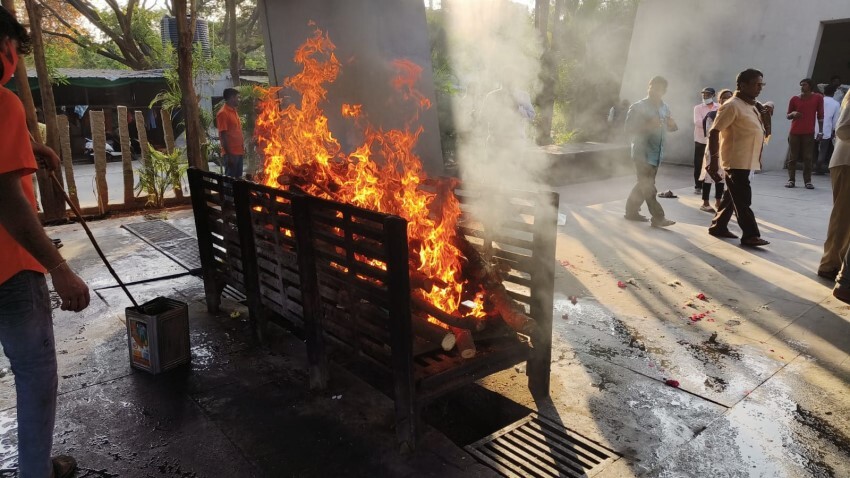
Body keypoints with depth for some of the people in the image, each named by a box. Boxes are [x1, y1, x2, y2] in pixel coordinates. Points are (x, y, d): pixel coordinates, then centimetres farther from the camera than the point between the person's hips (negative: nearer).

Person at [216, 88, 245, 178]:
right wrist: (229, 154, -19)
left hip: (239, 152, 9)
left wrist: (243, 148, 16)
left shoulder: (234, 111, 16)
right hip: (231, 153, -9)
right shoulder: (223, 113, -12)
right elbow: (223, 135, -16)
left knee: (238, 177, 12)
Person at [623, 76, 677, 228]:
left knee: (644, 185, 14)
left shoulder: (664, 108, 11)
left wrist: (672, 124, -4)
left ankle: (631, 211, 26)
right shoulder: (638, 107, -8)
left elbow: (670, 127, 20)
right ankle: (658, 217, -2)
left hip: (657, 153, 7)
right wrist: (647, 126, -24)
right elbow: (628, 128, -14)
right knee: (648, 187, -6)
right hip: (643, 153, -7)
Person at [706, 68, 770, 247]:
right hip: (735, 161, -9)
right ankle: (750, 235, -2)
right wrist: (713, 160, -22)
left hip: (745, 161, 9)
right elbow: (714, 133, -18)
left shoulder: (752, 106, 15)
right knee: (742, 199, -6)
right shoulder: (732, 106, -13)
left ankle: (718, 226, 24)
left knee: (732, 197, 14)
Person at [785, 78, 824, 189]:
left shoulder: (818, 98, 4)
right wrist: (793, 114, -12)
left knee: (808, 158, -3)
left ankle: (808, 181, 0)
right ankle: (791, 180, 4)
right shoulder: (794, 99, 4)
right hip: (794, 132, 1)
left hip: (809, 133, -1)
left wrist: (821, 131, 0)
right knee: (792, 157, 0)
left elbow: (820, 116, 6)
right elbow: (788, 116, 11)